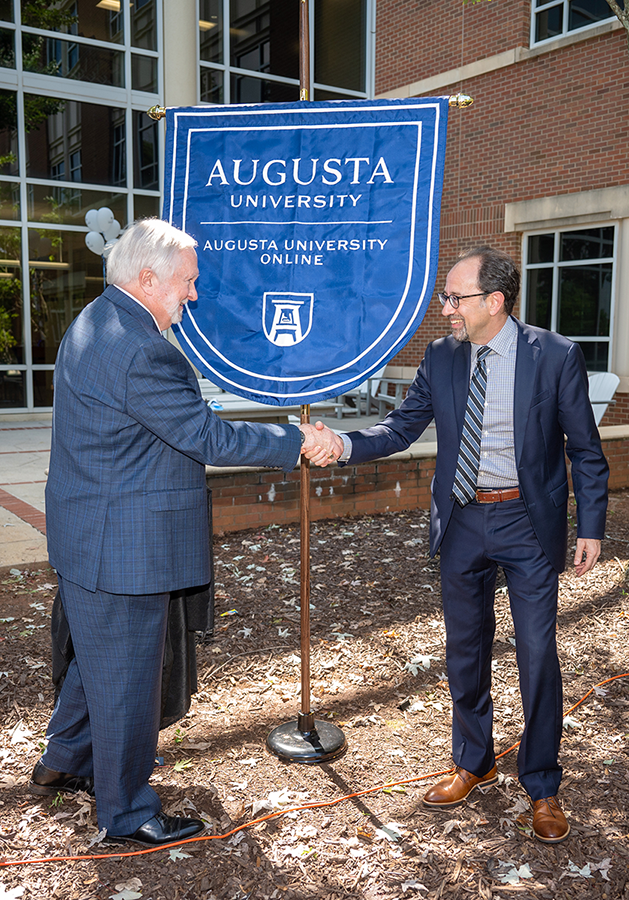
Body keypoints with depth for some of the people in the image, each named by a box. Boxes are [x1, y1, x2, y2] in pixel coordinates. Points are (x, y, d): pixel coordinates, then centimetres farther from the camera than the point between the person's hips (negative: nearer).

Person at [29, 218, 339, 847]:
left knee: (98, 659, 26)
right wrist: (297, 440, -14)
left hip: (91, 540, 11)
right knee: (126, 677, 6)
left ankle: (62, 765, 46)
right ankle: (127, 813, 25)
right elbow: (209, 437, -23)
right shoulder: (139, 349, -25)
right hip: (122, 548, -11)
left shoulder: (94, 323, 10)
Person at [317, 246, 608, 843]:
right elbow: (402, 426, 0)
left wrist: (590, 528, -6)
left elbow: (585, 450, -3)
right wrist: (345, 446, -18)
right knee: (465, 650, 15)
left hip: (528, 522, -3)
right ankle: (473, 764, 38)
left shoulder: (555, 356, -10)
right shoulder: (440, 357, 0)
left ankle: (541, 787, 25)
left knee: (537, 655, 4)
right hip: (461, 521, 4)